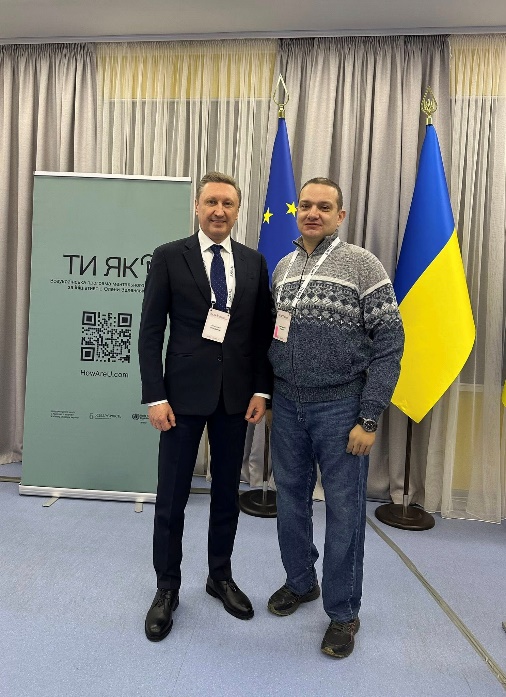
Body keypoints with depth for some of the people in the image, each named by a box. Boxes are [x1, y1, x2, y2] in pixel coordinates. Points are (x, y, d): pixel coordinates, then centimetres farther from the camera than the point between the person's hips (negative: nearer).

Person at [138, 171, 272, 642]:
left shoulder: (254, 262, 6)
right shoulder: (168, 258, -2)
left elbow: (264, 332, 6)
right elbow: (150, 332, -4)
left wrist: (261, 390, -1)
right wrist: (155, 396, -10)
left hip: (236, 395, 3)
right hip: (184, 393, -2)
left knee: (227, 493, 15)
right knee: (171, 497, 7)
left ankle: (220, 576, 36)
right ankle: (167, 588, 29)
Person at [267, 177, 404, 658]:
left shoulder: (362, 265, -8)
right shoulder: (281, 268, 8)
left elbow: (389, 344, -10)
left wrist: (369, 419, -13)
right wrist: (266, 398, 11)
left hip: (339, 407, -4)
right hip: (287, 405, 5)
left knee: (344, 509, 7)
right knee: (291, 497, 16)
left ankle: (343, 611, 27)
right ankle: (300, 582, 39)